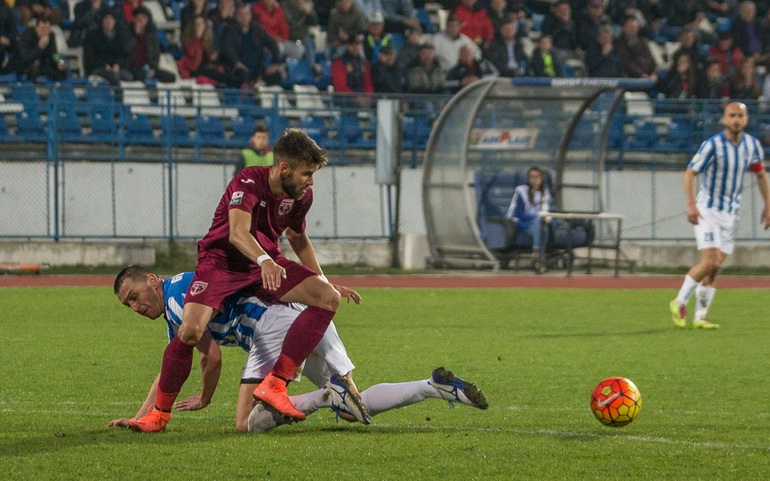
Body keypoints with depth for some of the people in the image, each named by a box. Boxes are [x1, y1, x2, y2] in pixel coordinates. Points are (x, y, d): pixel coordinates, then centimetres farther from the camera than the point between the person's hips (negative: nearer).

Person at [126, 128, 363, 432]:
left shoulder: (301, 194, -2)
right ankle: (160, 413, -4)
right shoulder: (248, 183, -23)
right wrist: (264, 261, -58)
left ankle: (274, 385, -21)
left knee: (329, 299, -18)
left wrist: (324, 282, 17)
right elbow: (238, 233, -39)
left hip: (267, 264, 6)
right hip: (222, 260, -6)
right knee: (190, 331, -28)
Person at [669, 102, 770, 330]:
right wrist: (691, 205, -24)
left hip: (731, 213, 5)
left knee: (715, 267, 2)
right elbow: (690, 172, -14)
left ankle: (701, 316, 7)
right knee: (710, 261, -16)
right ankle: (680, 303, 1)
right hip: (708, 210, -5)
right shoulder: (713, 145, -16)